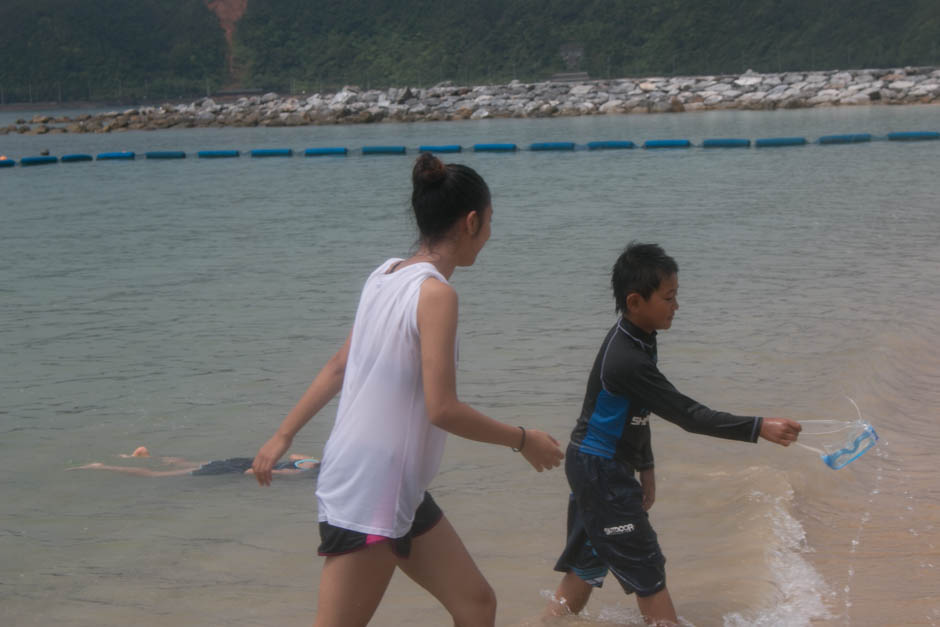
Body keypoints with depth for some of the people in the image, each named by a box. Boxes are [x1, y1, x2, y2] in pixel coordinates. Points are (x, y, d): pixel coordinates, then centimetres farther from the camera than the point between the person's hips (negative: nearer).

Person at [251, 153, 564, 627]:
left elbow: (337, 368, 13)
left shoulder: (385, 276, 8)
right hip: (368, 499, -10)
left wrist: (284, 435, 19)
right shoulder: (435, 294, -18)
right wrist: (523, 441, -9)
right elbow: (443, 409, -21)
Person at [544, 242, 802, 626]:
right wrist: (759, 428, -31)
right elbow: (688, 415, -29)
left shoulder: (637, 341, 4)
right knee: (647, 571, -1)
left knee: (586, 568, 16)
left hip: (593, 468, 10)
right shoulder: (627, 361, -28)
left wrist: (644, 466, 19)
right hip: (600, 469, -10)